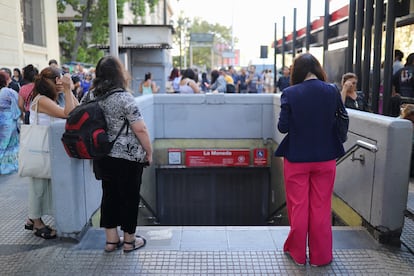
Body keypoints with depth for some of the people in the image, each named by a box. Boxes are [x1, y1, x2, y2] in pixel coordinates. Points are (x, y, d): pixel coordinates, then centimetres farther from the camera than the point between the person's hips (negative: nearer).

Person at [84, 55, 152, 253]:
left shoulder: (90, 96, 3)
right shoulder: (124, 98, -17)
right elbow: (140, 129, -18)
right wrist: (149, 152, -6)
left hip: (103, 156, 7)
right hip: (128, 157, -6)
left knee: (109, 194, 16)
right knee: (129, 197, 7)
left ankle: (111, 240, 26)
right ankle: (129, 241, 21)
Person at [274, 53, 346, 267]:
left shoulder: (289, 94, -14)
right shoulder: (332, 91, -7)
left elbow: (283, 127, -11)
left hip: (296, 158, -2)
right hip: (325, 158, 2)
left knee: (298, 207, 12)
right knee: (321, 208, 13)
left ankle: (297, 252, 26)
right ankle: (320, 255, 24)